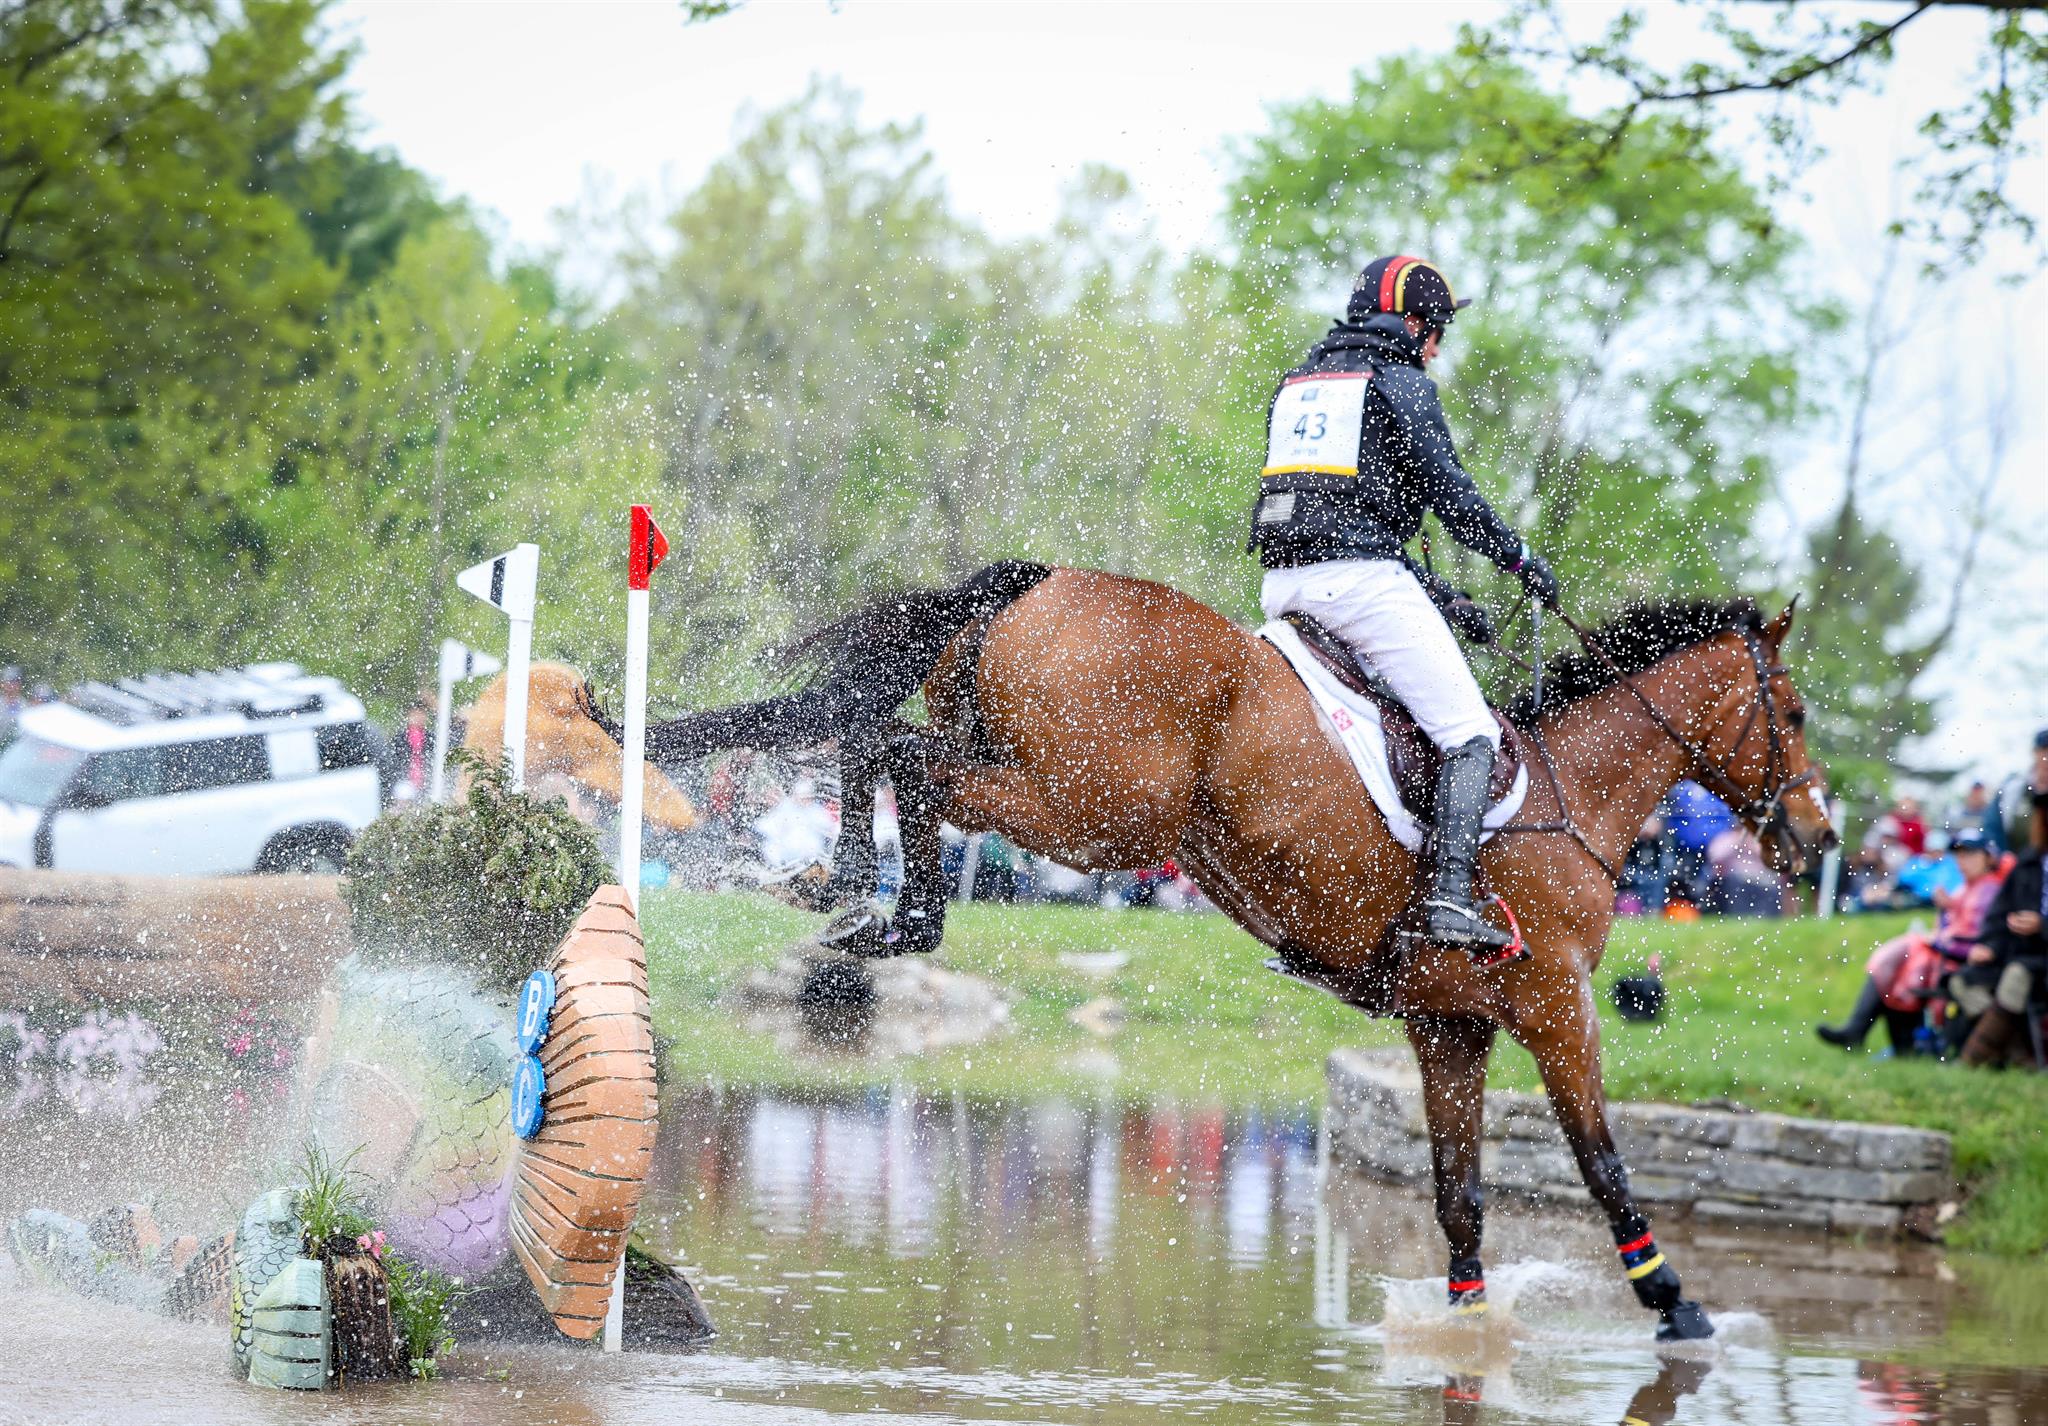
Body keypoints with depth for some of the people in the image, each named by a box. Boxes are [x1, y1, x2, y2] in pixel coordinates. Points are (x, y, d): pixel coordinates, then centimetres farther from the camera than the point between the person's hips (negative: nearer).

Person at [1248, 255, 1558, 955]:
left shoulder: (1296, 383, 23)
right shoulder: (1400, 382, 1)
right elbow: (1450, 493, -6)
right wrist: (1519, 557, 8)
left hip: (1282, 585, 8)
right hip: (1362, 576, -8)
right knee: (1470, 734, -5)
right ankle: (1451, 897, -22)